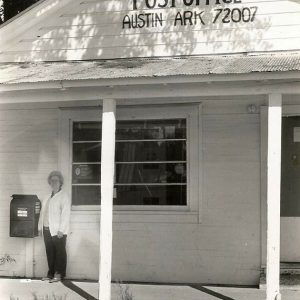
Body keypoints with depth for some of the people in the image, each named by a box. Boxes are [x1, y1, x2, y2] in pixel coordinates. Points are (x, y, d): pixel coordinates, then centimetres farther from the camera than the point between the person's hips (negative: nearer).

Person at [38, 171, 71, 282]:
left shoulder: (64, 196, -5)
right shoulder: (47, 197, 17)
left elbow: (66, 214, -12)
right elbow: (43, 212, 19)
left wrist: (61, 230, -18)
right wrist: (40, 227, 12)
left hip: (58, 231, -6)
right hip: (47, 230, 7)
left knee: (60, 253, 0)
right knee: (50, 252, 9)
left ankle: (59, 274, 5)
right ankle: (51, 274, 16)